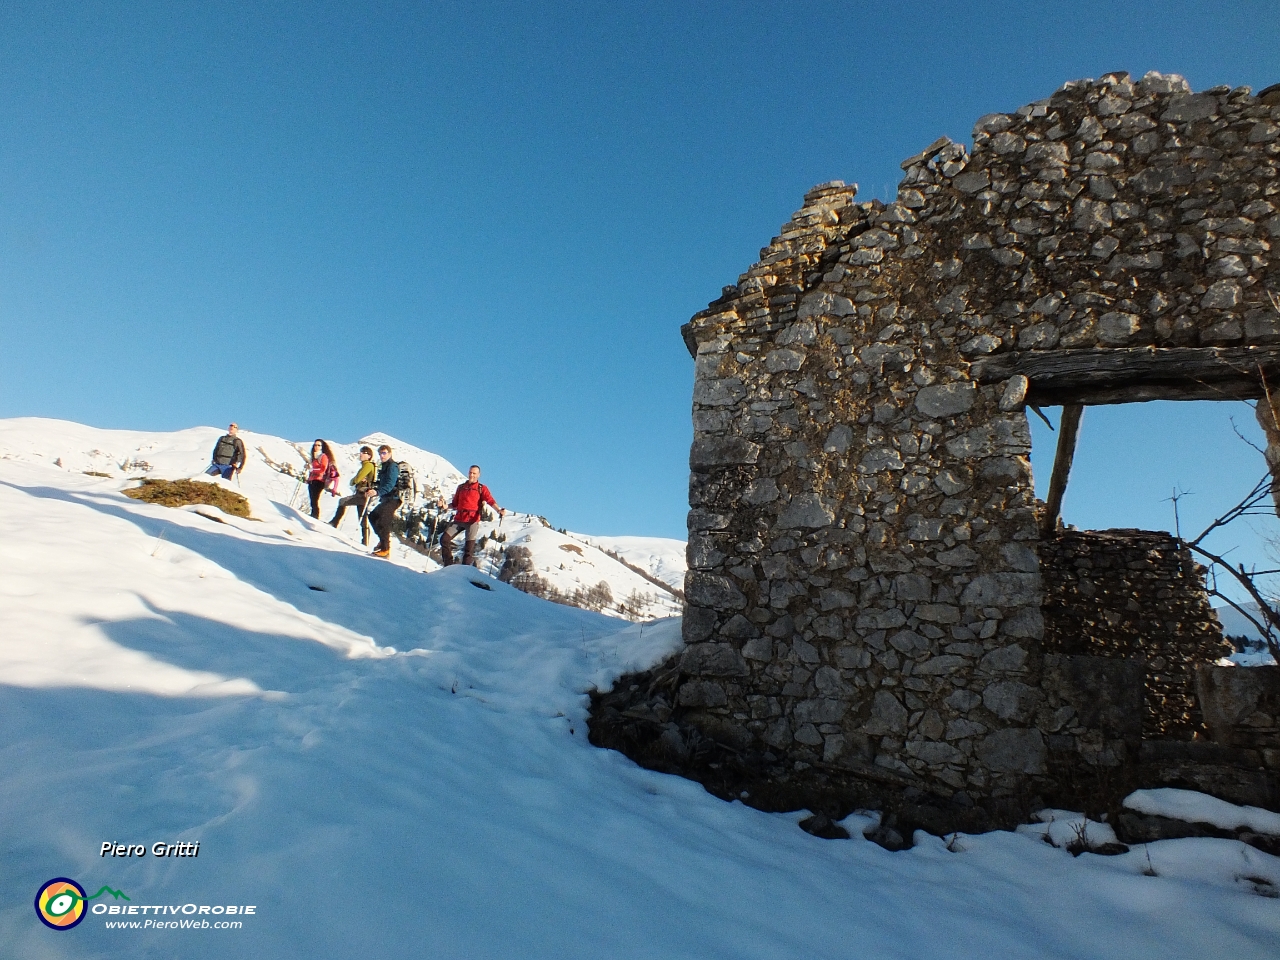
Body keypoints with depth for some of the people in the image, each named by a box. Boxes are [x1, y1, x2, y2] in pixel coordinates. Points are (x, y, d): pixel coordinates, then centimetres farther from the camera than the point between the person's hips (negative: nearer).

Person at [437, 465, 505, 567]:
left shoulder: (482, 488, 8)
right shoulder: (461, 487, 20)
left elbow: (490, 500, -8)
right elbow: (455, 504, 21)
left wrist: (499, 510, -25)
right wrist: (445, 505, 1)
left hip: (472, 520, -4)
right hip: (458, 519, 4)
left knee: (469, 547, -10)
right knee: (444, 539, -7)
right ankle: (448, 566, 1)